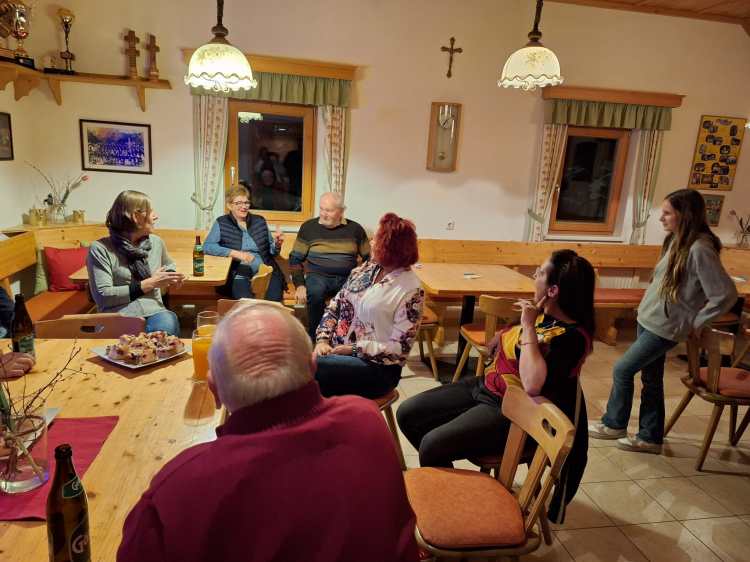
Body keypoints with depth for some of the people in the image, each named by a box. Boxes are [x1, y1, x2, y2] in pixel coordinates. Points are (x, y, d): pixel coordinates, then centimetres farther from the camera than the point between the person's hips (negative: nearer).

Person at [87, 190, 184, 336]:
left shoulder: (156, 242, 15)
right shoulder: (100, 249, 1)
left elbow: (168, 266, 37)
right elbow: (103, 297, -7)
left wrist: (171, 278, 12)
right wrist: (150, 284, -8)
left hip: (154, 313, 4)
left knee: (167, 323, -33)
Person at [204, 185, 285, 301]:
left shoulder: (260, 221, 16)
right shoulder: (221, 223, 9)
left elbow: (271, 251, 21)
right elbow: (207, 246, -4)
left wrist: (277, 244, -2)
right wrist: (236, 253, -13)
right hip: (239, 275, -2)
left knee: (273, 300, -26)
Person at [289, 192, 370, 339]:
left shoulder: (355, 229, 7)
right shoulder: (308, 227, 5)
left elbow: (369, 258, 12)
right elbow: (295, 259, 7)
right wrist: (300, 285, -7)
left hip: (348, 278, 1)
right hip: (317, 276, 0)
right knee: (315, 292, -35)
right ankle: (314, 338, -17)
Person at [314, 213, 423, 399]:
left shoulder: (411, 290, -14)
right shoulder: (366, 268, 6)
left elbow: (399, 348, -15)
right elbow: (334, 306, 8)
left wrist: (355, 349, -18)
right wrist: (323, 340, -7)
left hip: (377, 367, -6)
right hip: (338, 351, 6)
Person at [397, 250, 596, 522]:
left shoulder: (572, 336, -22)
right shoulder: (543, 313, 2)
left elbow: (533, 385, -36)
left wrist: (528, 327, -30)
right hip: (485, 386, 9)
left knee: (431, 445, -22)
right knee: (407, 414, 4)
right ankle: (443, 469, 26)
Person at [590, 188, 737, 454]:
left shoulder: (699, 249, -22)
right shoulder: (676, 241, 5)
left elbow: (726, 294, -22)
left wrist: (697, 322, -12)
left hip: (665, 327, -8)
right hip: (648, 320, 8)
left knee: (622, 370, 0)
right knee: (651, 380, 15)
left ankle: (613, 424, 20)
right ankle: (650, 437, 28)